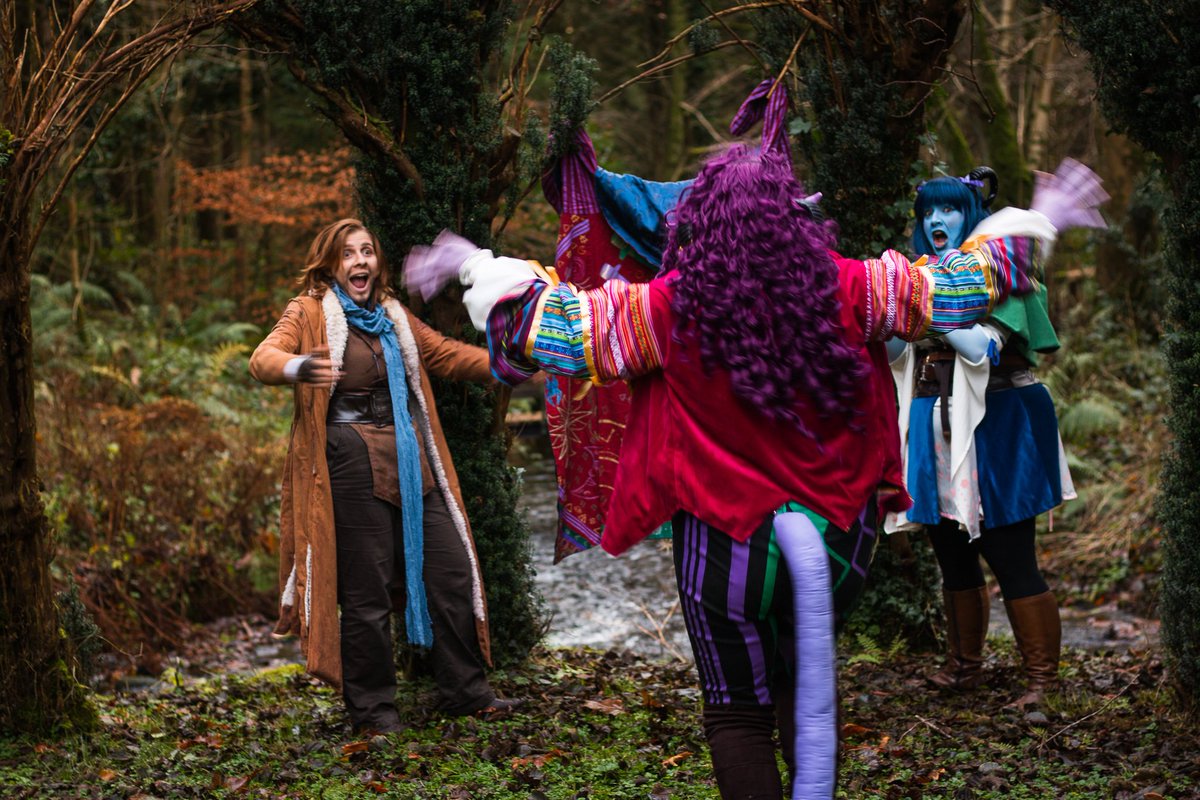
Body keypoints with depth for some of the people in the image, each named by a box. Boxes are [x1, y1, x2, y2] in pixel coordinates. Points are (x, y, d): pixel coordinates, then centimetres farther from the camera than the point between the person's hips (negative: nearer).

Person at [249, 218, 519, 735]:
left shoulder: (393, 317, 18)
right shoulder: (310, 313, -2)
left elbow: (448, 356, 27)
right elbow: (264, 358, -17)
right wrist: (296, 368, -41)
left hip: (410, 461, 7)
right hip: (352, 465, -7)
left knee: (452, 571, 8)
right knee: (367, 593, -4)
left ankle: (465, 691, 21)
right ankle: (372, 708, 10)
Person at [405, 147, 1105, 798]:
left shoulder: (671, 308, -13)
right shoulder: (846, 291, -8)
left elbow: (554, 329, -7)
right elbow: (957, 286, 4)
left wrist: (478, 267, 8)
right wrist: (1026, 232, 21)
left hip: (728, 542, -3)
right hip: (838, 537, 3)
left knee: (738, 710, 12)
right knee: (803, 682, 25)